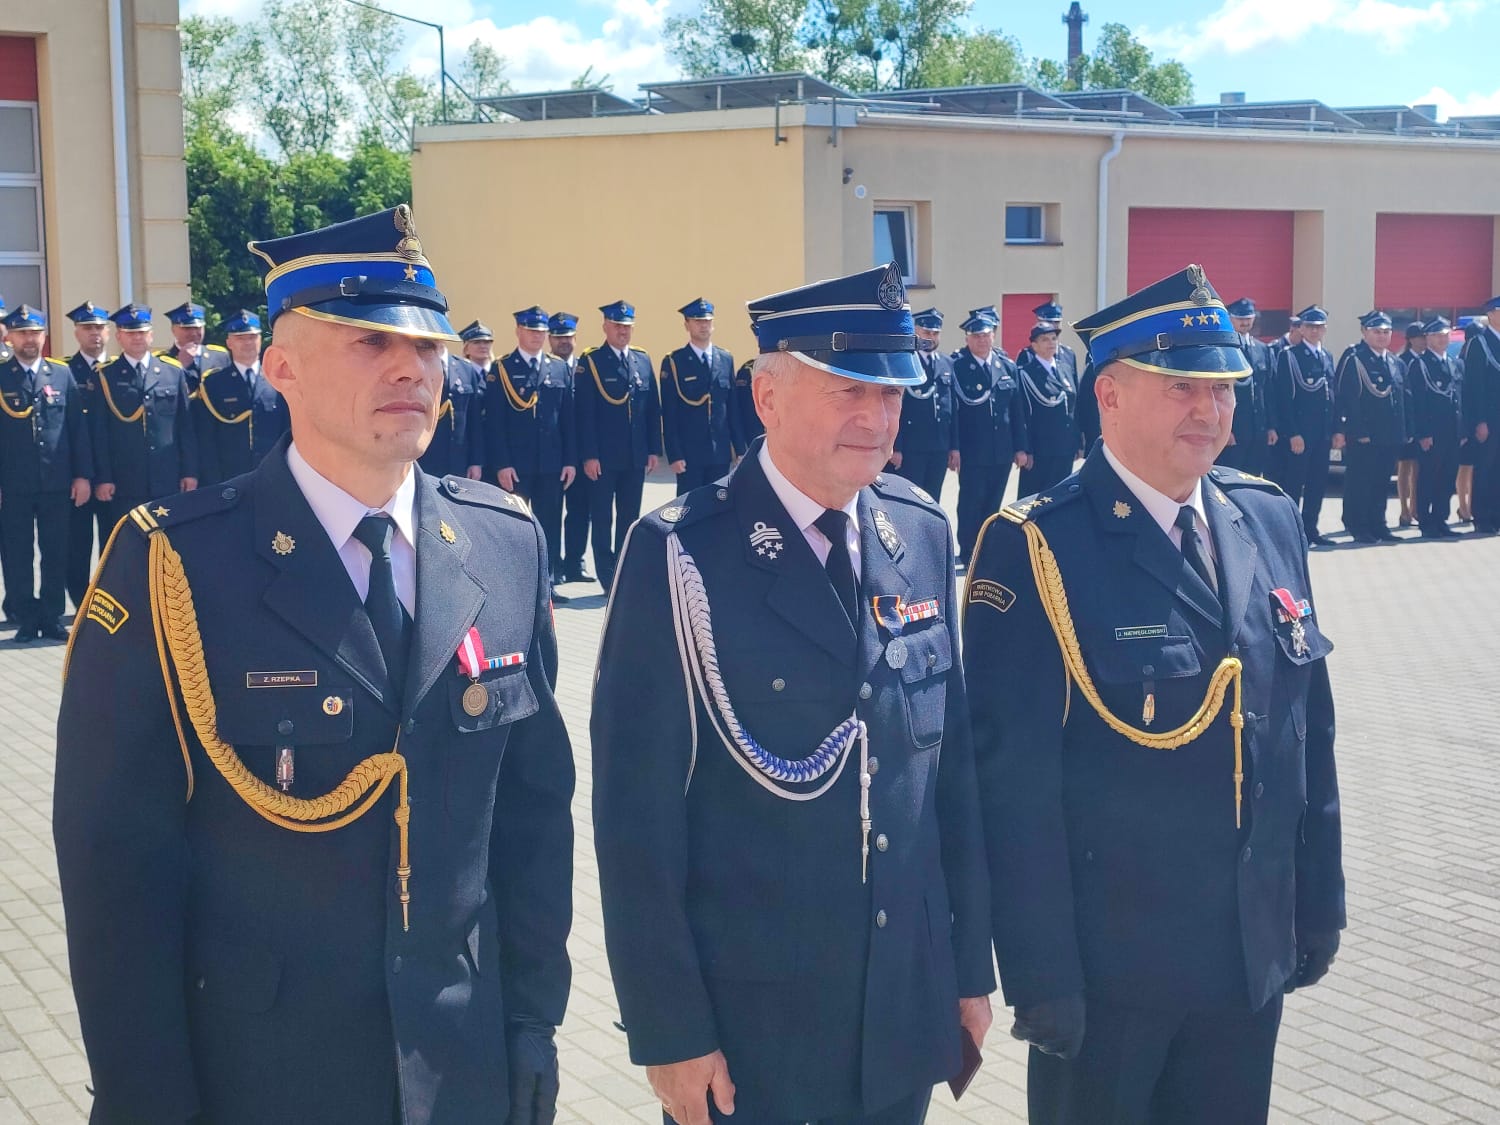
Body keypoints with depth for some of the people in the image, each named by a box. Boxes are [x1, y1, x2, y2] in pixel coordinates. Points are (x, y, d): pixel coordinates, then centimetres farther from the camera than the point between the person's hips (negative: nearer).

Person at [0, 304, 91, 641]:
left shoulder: (63, 374, 6)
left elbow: (79, 427, 6)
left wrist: (82, 475, 0)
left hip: (57, 483, 1)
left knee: (56, 554, 6)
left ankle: (52, 619, 16)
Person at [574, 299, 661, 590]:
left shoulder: (643, 360, 10)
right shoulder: (590, 362, -4)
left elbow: (653, 409, 11)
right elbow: (585, 413, -8)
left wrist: (654, 450, 5)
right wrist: (589, 455, -13)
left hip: (636, 457, 4)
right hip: (603, 457, -4)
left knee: (630, 518, 9)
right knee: (602, 519, 2)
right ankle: (608, 579, 8)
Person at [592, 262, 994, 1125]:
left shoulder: (923, 534, 2)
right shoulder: (683, 557, -14)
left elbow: (952, 760, 7)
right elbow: (637, 809, -12)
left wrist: (970, 963, 8)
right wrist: (669, 1029, -12)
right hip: (748, 1022, -4)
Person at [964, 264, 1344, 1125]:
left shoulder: (1271, 520, 3)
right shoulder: (1036, 550, -16)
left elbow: (1308, 727, 9)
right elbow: (1015, 783, -17)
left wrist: (1319, 900, 10)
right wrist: (1042, 973, -16)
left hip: (1254, 956, 6)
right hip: (1109, 963, -5)